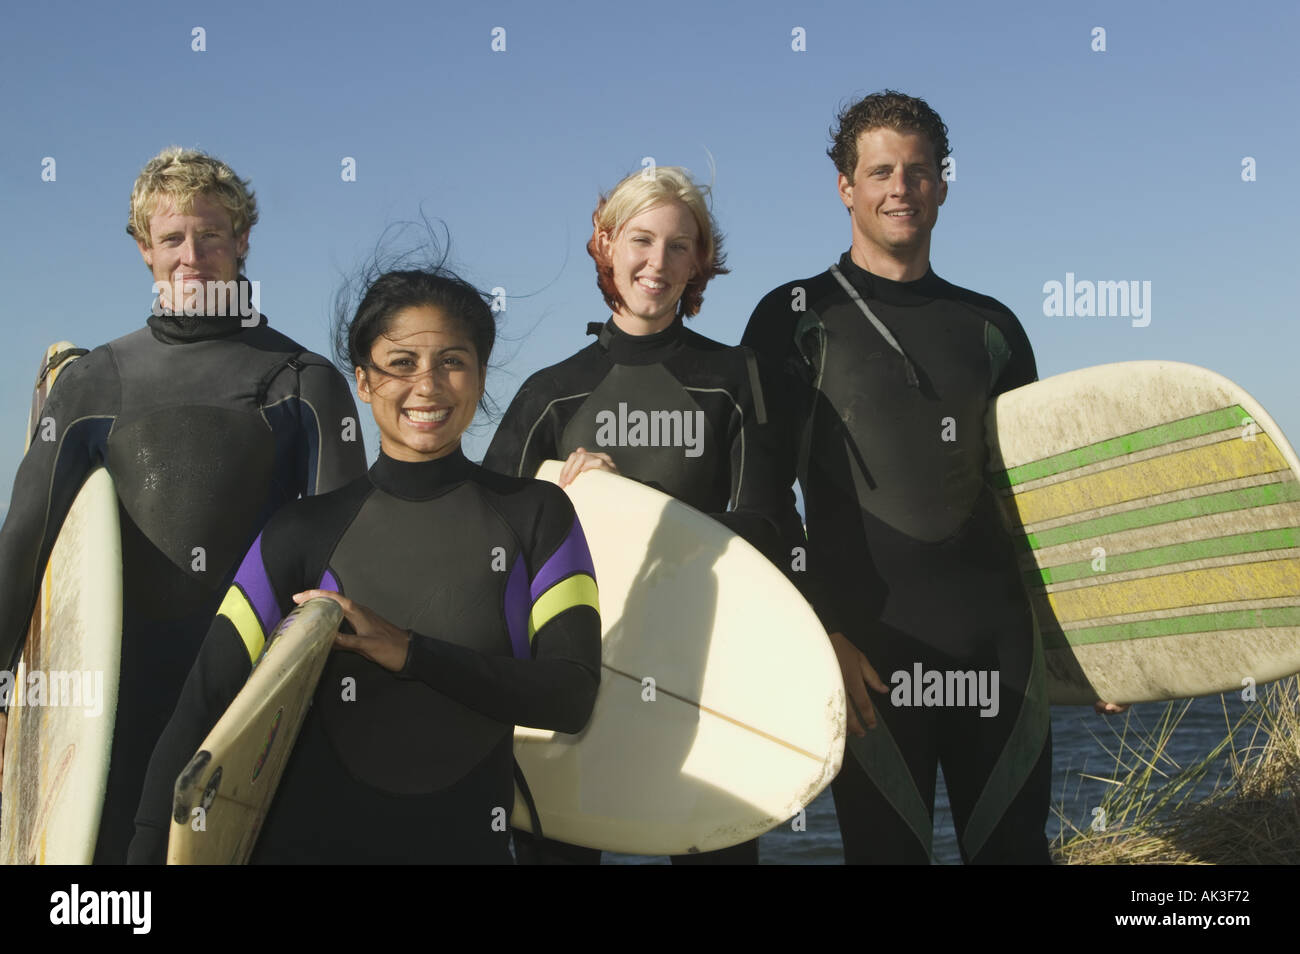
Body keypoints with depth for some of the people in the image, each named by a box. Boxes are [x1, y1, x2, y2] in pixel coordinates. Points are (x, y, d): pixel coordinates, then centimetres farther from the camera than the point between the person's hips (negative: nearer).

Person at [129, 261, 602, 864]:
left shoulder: (537, 516, 0)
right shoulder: (306, 531, -1)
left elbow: (572, 695, -10)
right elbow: (205, 706, -7)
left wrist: (407, 651, -20)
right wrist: (151, 848, -19)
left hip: (467, 841, 0)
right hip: (310, 839, 0)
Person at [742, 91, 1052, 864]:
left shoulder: (990, 326, 15)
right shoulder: (798, 318, 4)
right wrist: (818, 635, -11)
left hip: (999, 635, 3)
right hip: (868, 643, -3)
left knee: (1014, 844, 5)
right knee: (888, 847, 1)